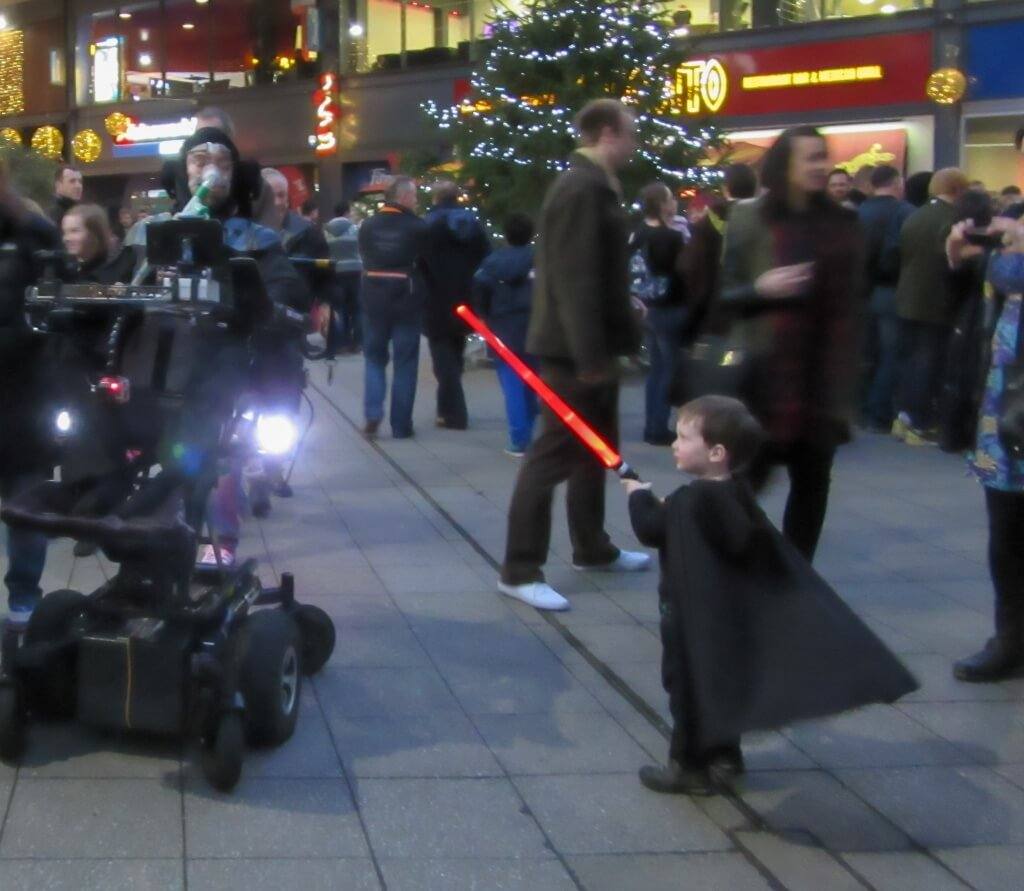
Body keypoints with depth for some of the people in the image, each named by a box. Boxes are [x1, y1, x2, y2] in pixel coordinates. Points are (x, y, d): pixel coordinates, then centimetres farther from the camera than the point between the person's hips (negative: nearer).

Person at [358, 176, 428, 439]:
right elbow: (428, 263, 0)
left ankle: (372, 414, -3)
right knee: (405, 363, 4)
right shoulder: (417, 227, -8)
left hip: (374, 299, 3)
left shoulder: (367, 226, 4)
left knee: (374, 358, 14)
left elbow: (364, 259, 13)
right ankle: (401, 424, 4)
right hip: (407, 301, -3)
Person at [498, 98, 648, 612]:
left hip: (593, 345, 10)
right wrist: (589, 356, -25)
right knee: (554, 454, -6)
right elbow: (574, 279, -24)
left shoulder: (596, 185, 13)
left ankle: (592, 548, 32)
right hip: (575, 350, -10)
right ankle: (519, 570, 1)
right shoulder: (580, 189, -18)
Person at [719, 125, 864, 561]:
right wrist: (761, 288, -20)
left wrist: (848, 374, 11)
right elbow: (723, 297, 0)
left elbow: (850, 303, 15)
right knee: (748, 475, -3)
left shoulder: (841, 222, 8)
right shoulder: (750, 219, -3)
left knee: (813, 482, 6)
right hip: (768, 376, -4)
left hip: (823, 378, 4)